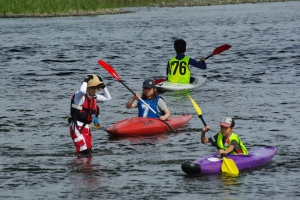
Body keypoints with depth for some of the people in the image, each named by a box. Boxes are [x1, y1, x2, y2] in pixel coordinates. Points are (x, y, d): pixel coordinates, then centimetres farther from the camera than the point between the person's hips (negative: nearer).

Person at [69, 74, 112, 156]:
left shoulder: (94, 97, 14)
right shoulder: (79, 95, -11)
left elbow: (108, 98, 26)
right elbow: (82, 91, -36)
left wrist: (103, 87, 13)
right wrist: (85, 81, -19)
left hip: (86, 127, 9)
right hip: (77, 127, -9)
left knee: (89, 151, 11)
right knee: (85, 152, -18)